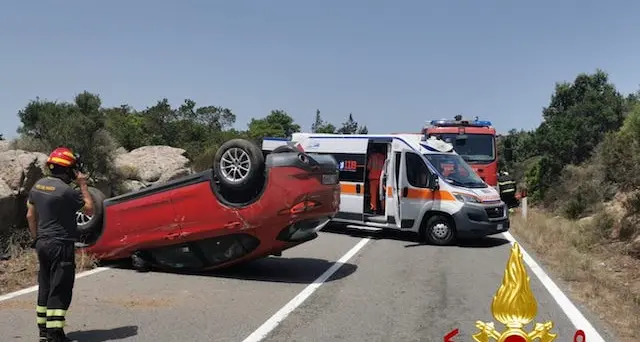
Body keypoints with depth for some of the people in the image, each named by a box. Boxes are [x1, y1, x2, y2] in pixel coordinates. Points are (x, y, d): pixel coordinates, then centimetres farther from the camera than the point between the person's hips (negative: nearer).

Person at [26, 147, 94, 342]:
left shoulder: (37, 186, 7)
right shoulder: (66, 190, -18)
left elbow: (30, 215, 13)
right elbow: (89, 209, -8)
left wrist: (36, 239, 21)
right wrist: (83, 185, -3)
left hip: (43, 243, 8)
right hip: (61, 245, -8)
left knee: (45, 287, 16)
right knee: (60, 290, -3)